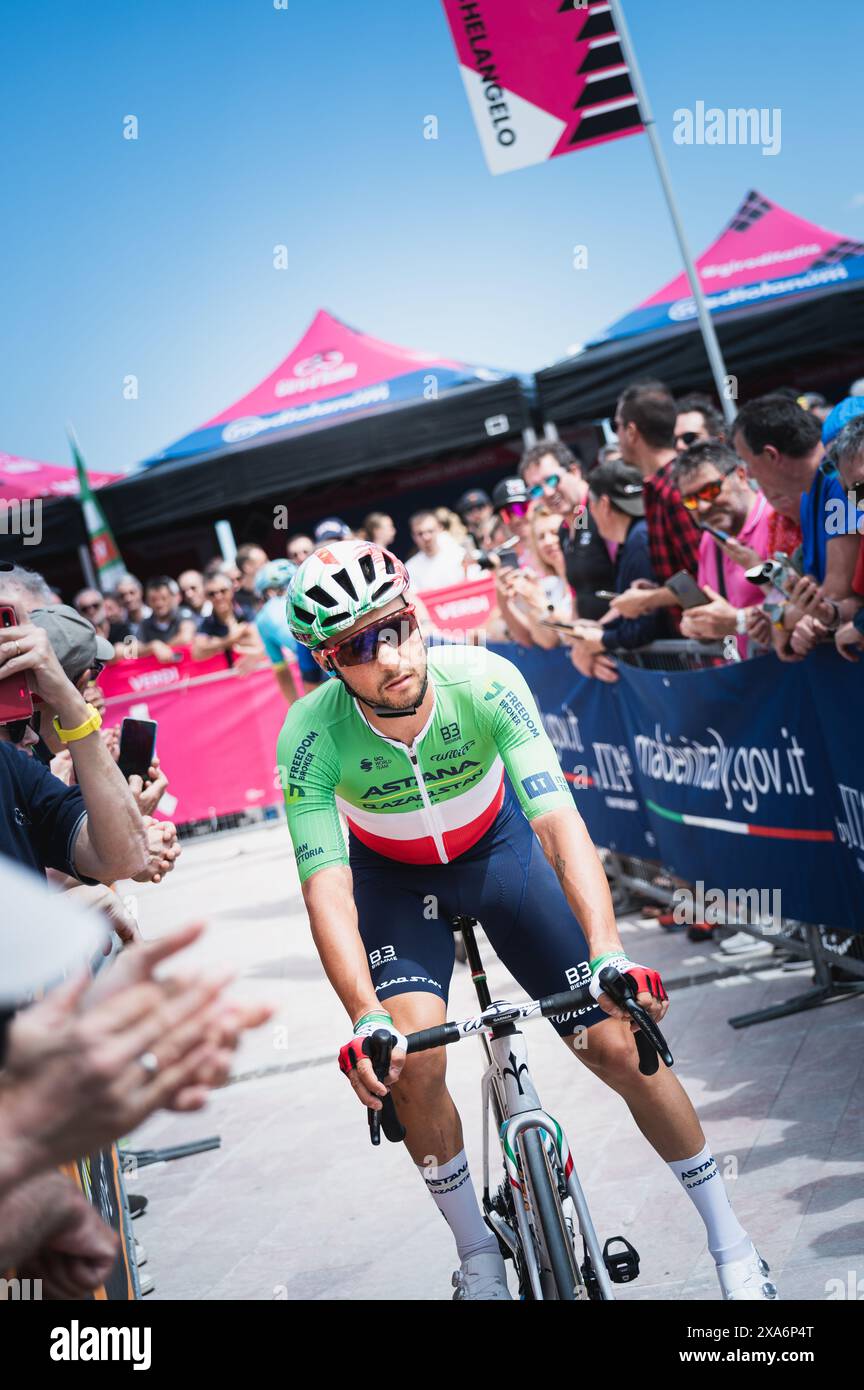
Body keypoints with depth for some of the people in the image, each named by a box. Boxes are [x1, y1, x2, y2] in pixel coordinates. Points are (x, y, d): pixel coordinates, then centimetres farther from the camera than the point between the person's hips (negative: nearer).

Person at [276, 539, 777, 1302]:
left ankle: (731, 1240, 13)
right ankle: (479, 1256, 4)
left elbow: (557, 817, -39)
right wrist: (365, 1018, -51)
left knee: (621, 1046, -7)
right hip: (394, 876, 0)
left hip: (498, 848, 0)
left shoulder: (484, 681, -32)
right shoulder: (312, 735, -31)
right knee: (413, 1064, -22)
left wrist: (608, 950, -53)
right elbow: (327, 887, -36)